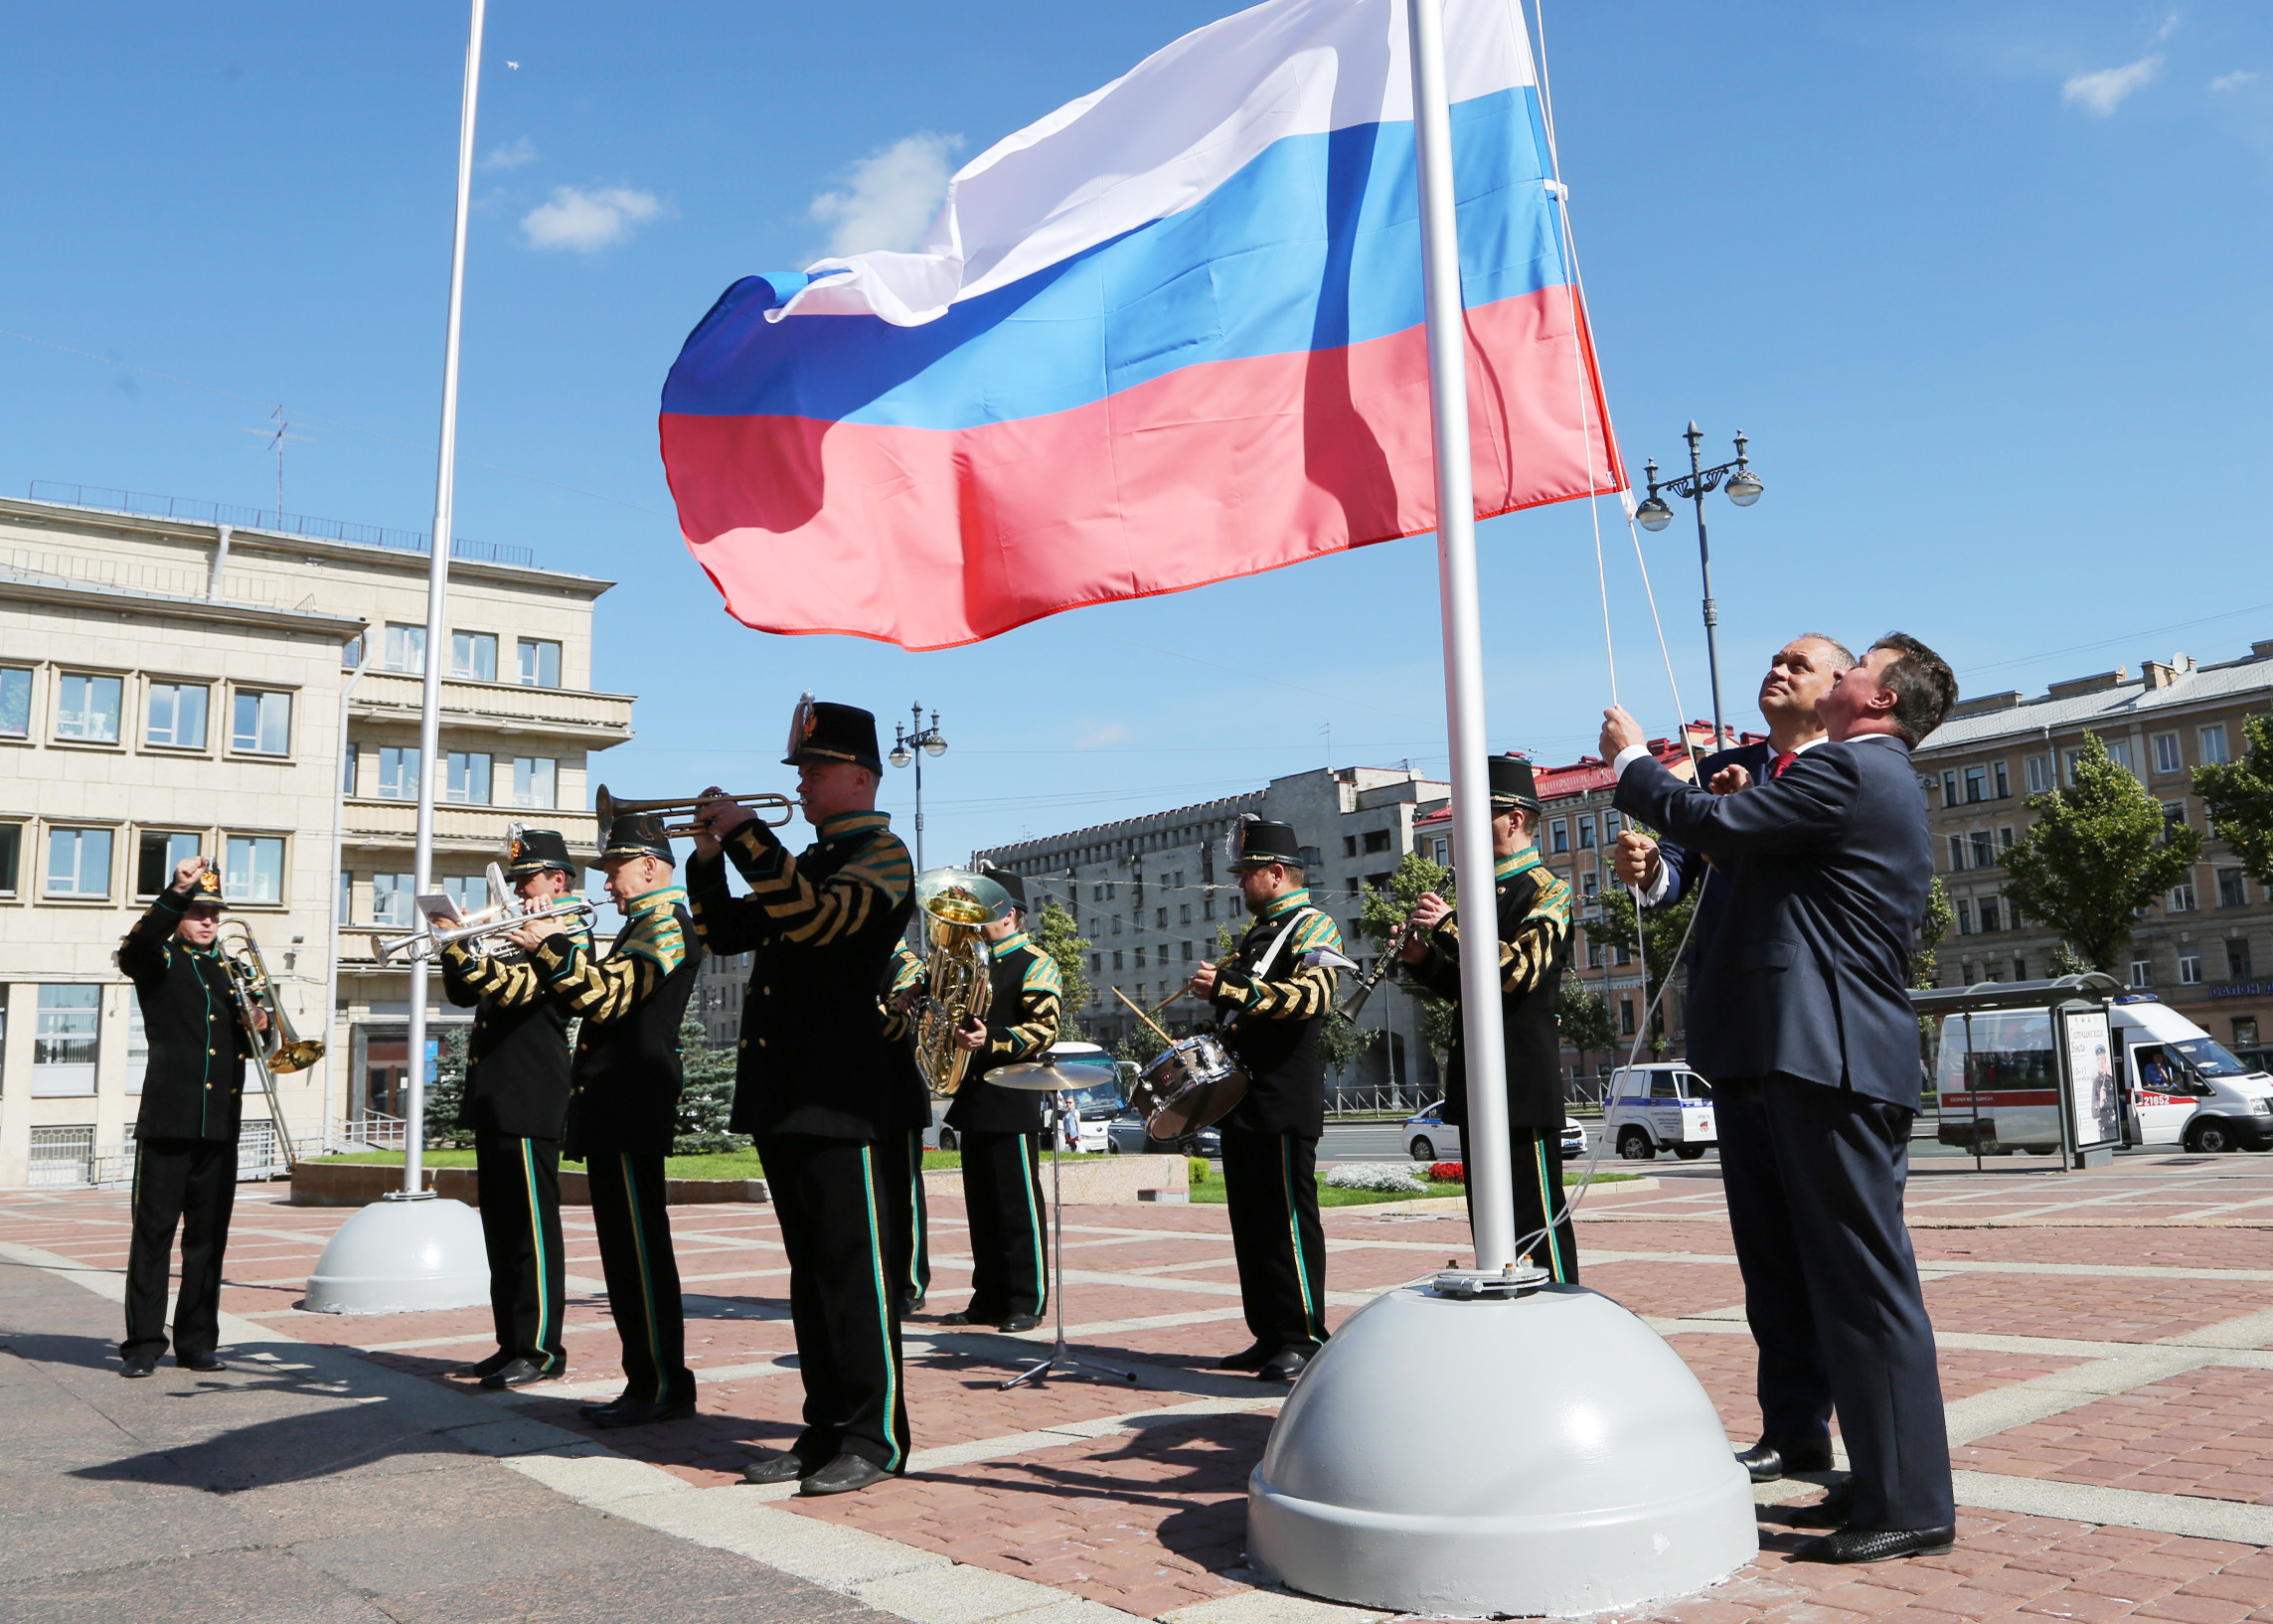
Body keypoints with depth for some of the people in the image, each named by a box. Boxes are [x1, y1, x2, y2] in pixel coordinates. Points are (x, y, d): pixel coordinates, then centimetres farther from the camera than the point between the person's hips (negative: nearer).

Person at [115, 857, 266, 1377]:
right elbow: (133, 948, -19)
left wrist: (258, 1027, -3)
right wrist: (176, 892, -32)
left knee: (209, 1236, 6)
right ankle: (143, 1343, 5)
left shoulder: (234, 972, 19)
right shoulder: (159, 962, 6)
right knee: (153, 1231, -1)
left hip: (220, 1121, 4)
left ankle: (197, 1342, 13)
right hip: (168, 1117, -4)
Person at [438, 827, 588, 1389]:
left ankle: (540, 1350, 0)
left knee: (532, 1231, -6)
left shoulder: (568, 935, -7)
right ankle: (511, 1346, 19)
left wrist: (462, 944, -23)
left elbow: (513, 988, -21)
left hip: (529, 1104, -10)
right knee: (502, 1232, 12)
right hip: (495, 1103, 10)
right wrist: (457, 946, 1)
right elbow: (464, 992, 17)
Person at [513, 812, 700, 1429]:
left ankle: (664, 1386, -1)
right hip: (613, 1113, 11)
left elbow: (605, 996, -22)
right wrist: (551, 946, 11)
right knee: (628, 1254, 12)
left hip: (631, 1112, -11)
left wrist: (553, 946, -22)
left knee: (641, 1251, -7)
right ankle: (646, 1382, 18)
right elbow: (598, 995, 20)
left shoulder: (665, 924, -11)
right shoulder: (645, 925, 22)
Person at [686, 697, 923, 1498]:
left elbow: (815, 917, -23)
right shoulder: (803, 862, 22)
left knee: (855, 1268, -4)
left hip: (851, 1099, -9)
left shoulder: (881, 855, -5)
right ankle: (827, 1428, 20)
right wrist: (710, 855, 5)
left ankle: (875, 1437, 4)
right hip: (786, 1099, 9)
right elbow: (723, 932, 19)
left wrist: (747, 835, -19)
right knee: (812, 1272, 12)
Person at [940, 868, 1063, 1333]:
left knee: (1019, 1205, -4)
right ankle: (989, 1299, 18)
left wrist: (991, 1041, -26)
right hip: (974, 1101, 8)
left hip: (1012, 1103, -8)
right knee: (982, 1206, 11)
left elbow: (1043, 1029, -14)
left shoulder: (1035, 964, -5)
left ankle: (1028, 1301, 2)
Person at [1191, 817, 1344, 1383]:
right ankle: (1269, 1336, 17)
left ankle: (1305, 1340, 1)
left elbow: (1312, 996, -25)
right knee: (1251, 1223, 10)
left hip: (1286, 1102, -9)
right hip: (1243, 1100, 9)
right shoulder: (1258, 932, 21)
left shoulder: (1313, 927, -6)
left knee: (1289, 1220, -6)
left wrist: (1229, 986, -31)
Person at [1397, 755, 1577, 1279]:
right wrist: (1423, 960, 4)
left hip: (1524, 1085, -9)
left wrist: (1446, 927, -18)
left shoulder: (1546, 890, -6)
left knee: (1537, 1217, -5)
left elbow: (1518, 970, -22)